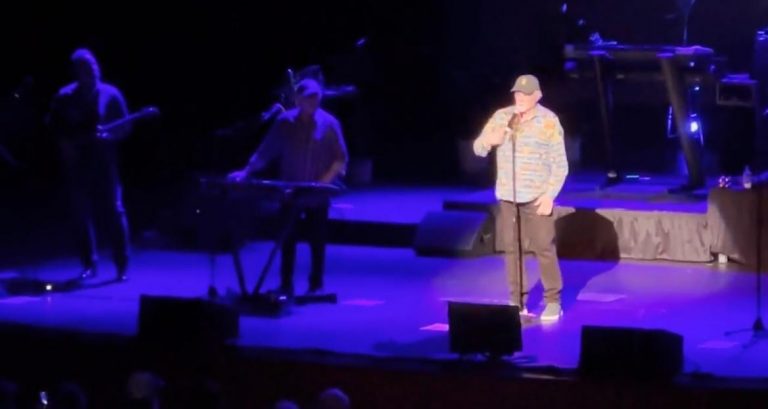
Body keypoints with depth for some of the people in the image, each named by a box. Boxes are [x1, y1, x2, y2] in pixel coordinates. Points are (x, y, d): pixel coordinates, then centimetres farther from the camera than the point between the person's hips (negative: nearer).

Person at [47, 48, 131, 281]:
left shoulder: (110, 94, 1)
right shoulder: (64, 97, 3)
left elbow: (125, 127, 2)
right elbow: (53, 127, 9)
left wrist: (109, 136, -17)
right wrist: (64, 144, -7)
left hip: (104, 163, -1)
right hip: (77, 164, 1)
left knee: (115, 212, -5)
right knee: (82, 214, 4)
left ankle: (122, 266, -1)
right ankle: (89, 265, 13)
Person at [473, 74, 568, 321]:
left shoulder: (549, 122, -5)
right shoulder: (501, 117, 4)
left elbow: (560, 164, -5)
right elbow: (478, 149, 8)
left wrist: (549, 194, -13)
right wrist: (489, 140, -15)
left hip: (536, 197, -4)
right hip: (507, 197, 4)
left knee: (544, 248, -5)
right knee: (511, 249, 6)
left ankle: (553, 301, 3)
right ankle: (517, 301, 14)